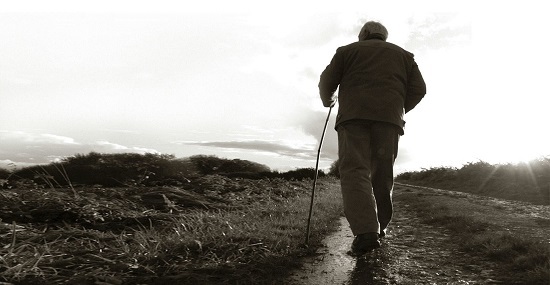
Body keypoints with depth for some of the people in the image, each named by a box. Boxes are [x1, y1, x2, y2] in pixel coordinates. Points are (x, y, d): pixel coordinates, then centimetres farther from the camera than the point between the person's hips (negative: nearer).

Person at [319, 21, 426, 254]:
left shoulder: (348, 50, 19)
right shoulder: (403, 55, 26)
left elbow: (326, 81, 10)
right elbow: (419, 89, 16)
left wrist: (328, 101, 29)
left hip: (354, 114, -2)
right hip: (389, 117, 3)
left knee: (354, 170, -10)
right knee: (382, 173, 10)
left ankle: (365, 231, -24)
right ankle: (380, 226, 16)